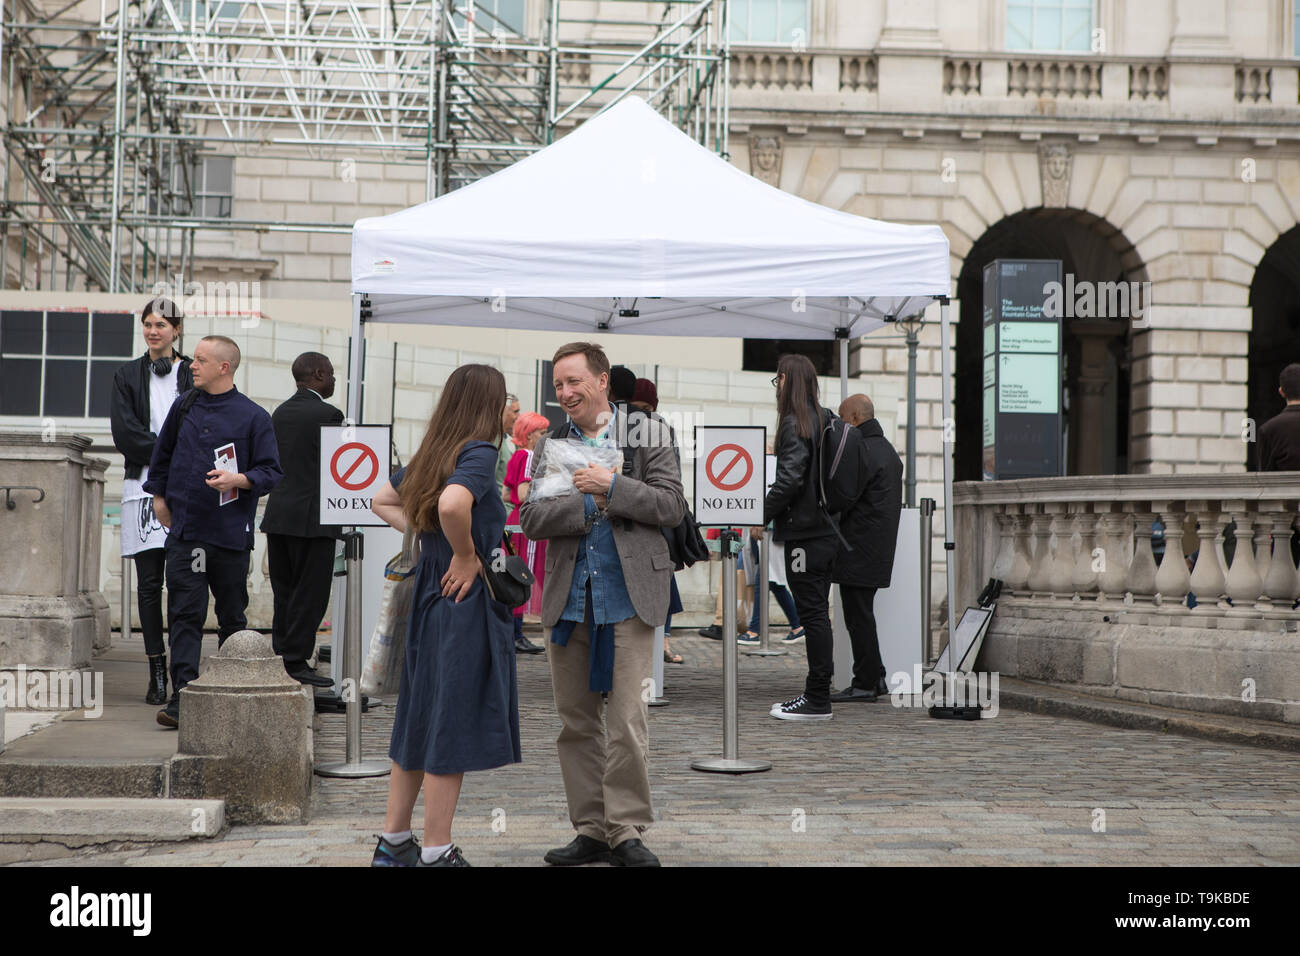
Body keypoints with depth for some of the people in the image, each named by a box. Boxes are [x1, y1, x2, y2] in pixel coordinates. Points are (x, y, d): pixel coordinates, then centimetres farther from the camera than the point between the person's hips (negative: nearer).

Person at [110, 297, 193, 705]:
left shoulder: (194, 376, 8)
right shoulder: (127, 376, 12)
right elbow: (125, 434, 1)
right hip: (144, 487, 1)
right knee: (149, 583, 0)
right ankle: (157, 672, 4)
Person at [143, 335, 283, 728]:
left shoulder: (253, 416, -3)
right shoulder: (183, 407, 8)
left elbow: (272, 471, -4)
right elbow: (162, 454, 22)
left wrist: (238, 479, -20)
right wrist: (159, 495, 19)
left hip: (231, 533, -2)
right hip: (185, 530, 2)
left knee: (232, 615, 9)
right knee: (185, 614, -6)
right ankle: (182, 697, -9)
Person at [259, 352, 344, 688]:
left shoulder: (280, 412, 12)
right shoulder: (327, 414, -11)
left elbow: (272, 463, 15)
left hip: (278, 513, 8)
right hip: (312, 517, -8)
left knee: (285, 593, 13)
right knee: (310, 593, -1)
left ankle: (280, 658, 15)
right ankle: (295, 662, -1)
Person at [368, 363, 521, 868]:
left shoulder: (430, 454, 10)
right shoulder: (479, 453, -15)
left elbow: (382, 501, 22)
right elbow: (452, 503, -34)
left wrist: (424, 534, 12)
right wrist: (466, 554, -19)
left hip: (429, 600, 8)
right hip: (466, 606, -8)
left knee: (421, 721, 16)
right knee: (453, 730, -1)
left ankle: (393, 842, 24)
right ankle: (437, 853, 6)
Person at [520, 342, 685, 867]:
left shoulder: (648, 435, 3)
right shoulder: (549, 444, 11)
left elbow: (672, 506, -5)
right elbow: (530, 518, 1)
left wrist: (613, 487, -16)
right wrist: (588, 504, -12)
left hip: (627, 597, -4)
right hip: (567, 600, 4)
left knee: (626, 721, -6)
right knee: (576, 723, 8)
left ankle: (626, 831, 3)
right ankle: (591, 830, 17)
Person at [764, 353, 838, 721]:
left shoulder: (795, 424, -12)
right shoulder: (827, 420, 13)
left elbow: (789, 480, -19)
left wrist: (761, 515, -11)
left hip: (804, 531, -9)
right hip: (827, 529, 9)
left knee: (812, 612, -6)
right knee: (817, 611, 13)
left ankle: (818, 700, -3)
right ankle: (816, 692, 19)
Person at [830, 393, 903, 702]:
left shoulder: (862, 450, -15)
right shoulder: (887, 448, 18)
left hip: (859, 549, -10)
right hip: (879, 548, 10)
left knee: (858, 616, -5)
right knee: (861, 615, 15)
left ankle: (865, 684, -1)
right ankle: (875, 679, 17)